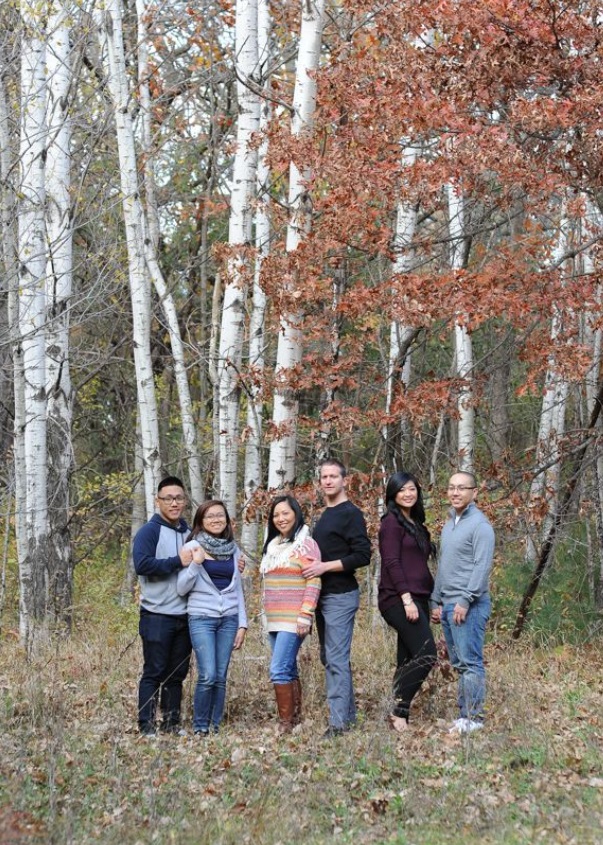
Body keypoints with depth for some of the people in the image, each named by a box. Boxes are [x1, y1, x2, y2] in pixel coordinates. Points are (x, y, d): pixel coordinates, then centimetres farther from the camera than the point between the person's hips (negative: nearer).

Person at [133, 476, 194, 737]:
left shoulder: (189, 533, 15)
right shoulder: (150, 531, -6)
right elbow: (142, 565, -20)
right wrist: (177, 561, -22)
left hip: (184, 615, 6)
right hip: (157, 615, -6)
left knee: (177, 673, 11)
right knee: (154, 672, -2)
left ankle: (172, 723, 18)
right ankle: (146, 725, 3)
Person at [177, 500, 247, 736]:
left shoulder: (233, 549, 12)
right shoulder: (193, 547, -1)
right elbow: (182, 588, -3)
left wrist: (242, 623, 11)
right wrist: (196, 564, -18)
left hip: (229, 619, 4)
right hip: (201, 619, -4)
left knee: (221, 677, 2)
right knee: (208, 676, -12)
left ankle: (215, 727, 11)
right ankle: (200, 728, 2)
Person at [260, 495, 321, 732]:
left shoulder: (305, 543, -6)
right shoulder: (272, 546, 18)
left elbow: (314, 582, -12)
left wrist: (305, 615, -18)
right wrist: (268, 617, 21)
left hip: (293, 620, -8)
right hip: (275, 620, 8)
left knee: (279, 670, -14)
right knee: (289, 671, 9)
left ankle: (285, 724, -11)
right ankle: (296, 720, 14)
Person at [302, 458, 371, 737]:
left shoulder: (351, 514, -9)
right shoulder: (324, 516, 18)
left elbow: (362, 556, -17)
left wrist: (325, 566, -19)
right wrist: (312, 566, 8)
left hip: (341, 596, -9)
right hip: (323, 596, 9)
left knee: (336, 659, -10)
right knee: (329, 658, 12)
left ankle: (339, 722, -9)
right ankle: (349, 714, 19)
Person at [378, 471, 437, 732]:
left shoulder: (416, 524, 20)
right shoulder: (392, 522, -5)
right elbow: (391, 563, -14)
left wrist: (431, 601, 15)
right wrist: (407, 599, -20)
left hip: (417, 599, 9)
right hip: (399, 599, -9)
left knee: (409, 661, 6)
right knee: (426, 655, -17)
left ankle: (398, 711, 8)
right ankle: (399, 709, -11)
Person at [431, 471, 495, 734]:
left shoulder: (479, 524, -8)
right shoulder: (449, 525, 18)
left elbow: (482, 566, -16)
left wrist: (465, 600, -20)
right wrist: (436, 601, 19)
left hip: (469, 606, -9)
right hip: (448, 605, 9)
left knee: (470, 661, -7)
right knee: (458, 663, 10)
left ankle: (473, 717, -4)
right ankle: (464, 713, 15)